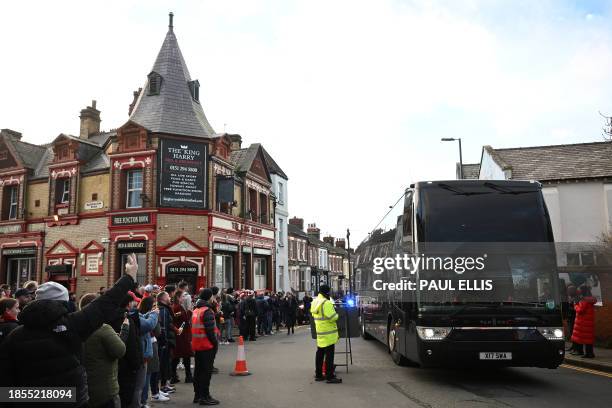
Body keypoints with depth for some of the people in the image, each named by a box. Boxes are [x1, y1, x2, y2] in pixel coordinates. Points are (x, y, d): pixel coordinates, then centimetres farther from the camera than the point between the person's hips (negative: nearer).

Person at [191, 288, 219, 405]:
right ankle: (204, 397, 0)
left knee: (198, 370, 16)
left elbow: (193, 327, 14)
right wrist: (215, 343, -12)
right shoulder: (207, 311, -16)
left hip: (197, 345, 9)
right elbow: (210, 330, -20)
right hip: (207, 345, -9)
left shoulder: (195, 310, 11)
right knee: (206, 371, -3)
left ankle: (197, 395, 24)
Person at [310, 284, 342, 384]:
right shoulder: (326, 303, -20)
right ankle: (330, 377, -2)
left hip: (319, 332, 9)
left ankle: (318, 375, 23)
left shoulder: (314, 302, 10)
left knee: (320, 353, 15)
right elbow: (331, 317, -23)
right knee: (329, 355, -4)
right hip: (328, 333, -9)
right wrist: (336, 315, -4)